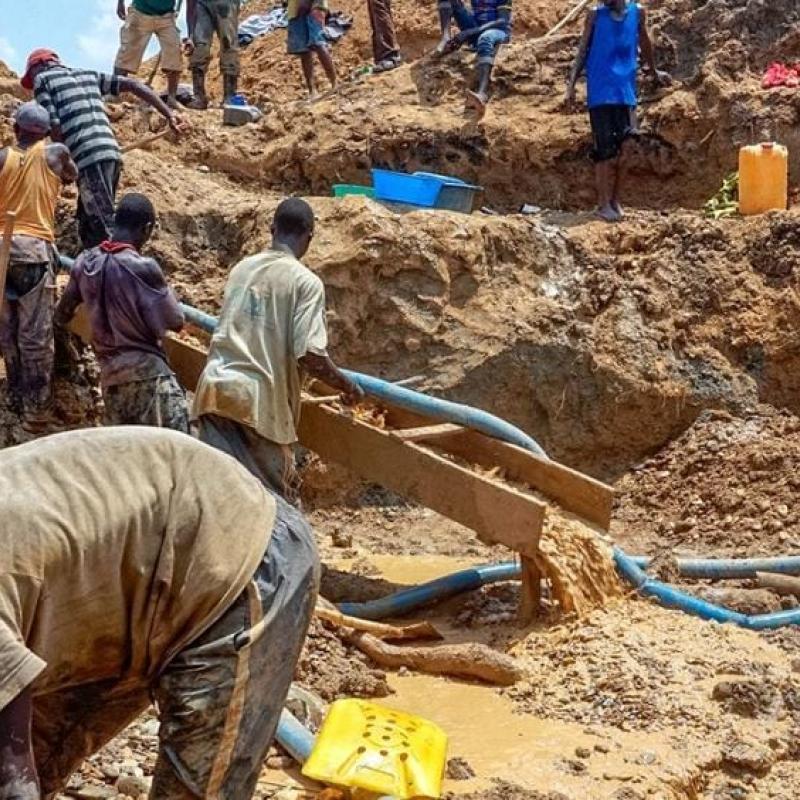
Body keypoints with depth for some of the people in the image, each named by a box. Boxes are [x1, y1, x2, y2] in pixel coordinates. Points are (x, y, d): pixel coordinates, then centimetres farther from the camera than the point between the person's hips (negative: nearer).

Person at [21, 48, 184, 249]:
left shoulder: (42, 79, 10)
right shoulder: (89, 74, 27)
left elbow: (54, 126, -2)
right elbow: (133, 85, 17)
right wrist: (169, 115, 9)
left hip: (88, 157, -7)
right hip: (112, 153, 7)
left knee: (108, 232, -8)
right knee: (88, 227, 18)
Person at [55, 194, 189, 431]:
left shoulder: (85, 263, 4)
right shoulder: (144, 268, -15)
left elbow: (61, 317, 15)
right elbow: (176, 322, -8)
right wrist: (167, 291, 11)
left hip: (109, 373, 7)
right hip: (147, 372, -7)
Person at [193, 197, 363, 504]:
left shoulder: (242, 268, 13)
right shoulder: (306, 281, -6)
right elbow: (310, 356, -14)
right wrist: (349, 387, 3)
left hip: (215, 389, 5)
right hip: (258, 401, -5)